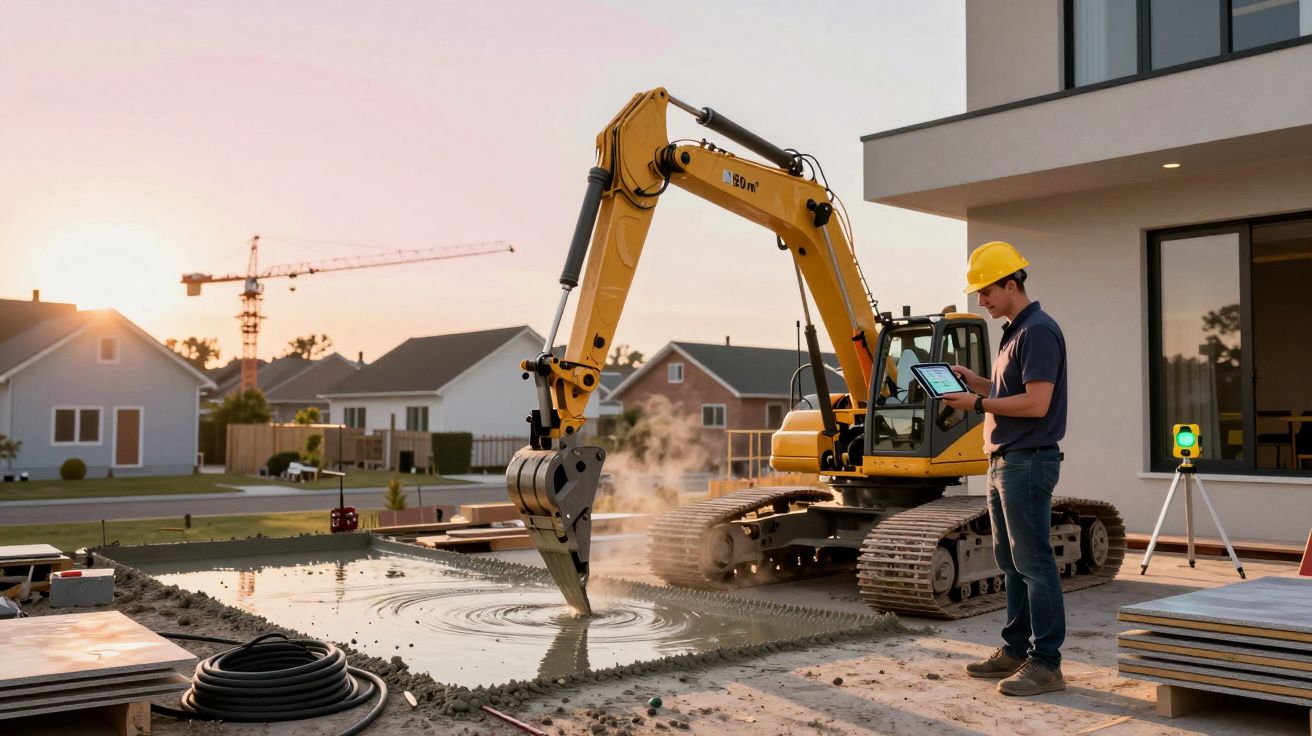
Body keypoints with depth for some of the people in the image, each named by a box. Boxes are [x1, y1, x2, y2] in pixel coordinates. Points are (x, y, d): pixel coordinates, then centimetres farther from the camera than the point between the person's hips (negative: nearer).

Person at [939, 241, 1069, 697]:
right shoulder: (1014, 332, 17)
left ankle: (1045, 663, 1)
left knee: (1034, 565, -5)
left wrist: (977, 404, -15)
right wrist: (972, 380, 9)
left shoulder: (1038, 332, -14)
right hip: (1003, 462, 11)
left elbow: (1036, 403, -21)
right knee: (1012, 564, 15)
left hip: (1028, 462, -10)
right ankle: (1015, 650, 24)